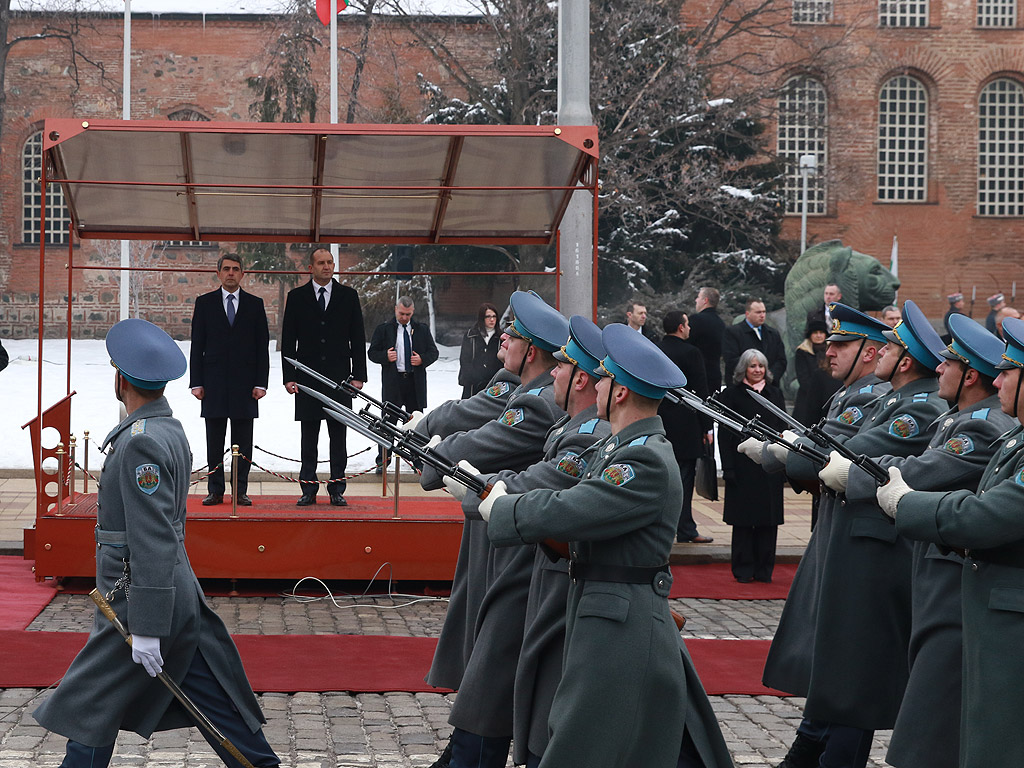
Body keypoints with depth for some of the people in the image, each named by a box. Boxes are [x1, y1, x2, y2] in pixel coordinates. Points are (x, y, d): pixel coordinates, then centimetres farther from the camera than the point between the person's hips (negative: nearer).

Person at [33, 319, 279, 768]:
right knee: (213, 699, 11)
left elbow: (152, 541, -24)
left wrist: (146, 629, -23)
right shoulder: (170, 430, 11)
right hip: (179, 594, 9)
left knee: (89, 706, 1)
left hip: (143, 598, -9)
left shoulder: (141, 443, -20)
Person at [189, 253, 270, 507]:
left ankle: (240, 491, 8)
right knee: (214, 442, 3)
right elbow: (197, 346, 4)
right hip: (214, 382, 0)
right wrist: (196, 383, -3)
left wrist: (261, 383, -3)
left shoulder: (255, 304, 7)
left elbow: (262, 347, 5)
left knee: (243, 443, 2)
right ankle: (215, 491, 9)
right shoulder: (204, 303, 7)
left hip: (244, 383, 0)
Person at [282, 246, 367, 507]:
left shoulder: (348, 296, 7)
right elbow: (288, 340, 5)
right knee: (308, 435, 3)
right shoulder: (296, 297, 6)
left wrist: (358, 375, -1)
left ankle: (337, 489, 7)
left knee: (338, 434, 2)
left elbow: (357, 338, 6)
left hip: (339, 377, 0)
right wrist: (289, 376, -3)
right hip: (307, 377, 0)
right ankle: (308, 489, 7)